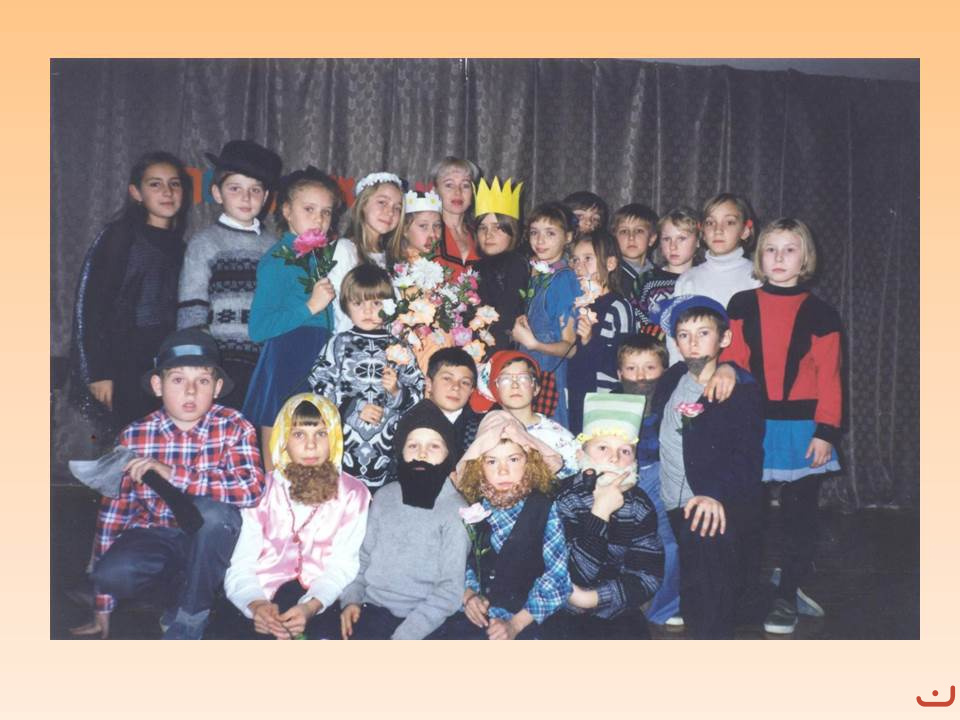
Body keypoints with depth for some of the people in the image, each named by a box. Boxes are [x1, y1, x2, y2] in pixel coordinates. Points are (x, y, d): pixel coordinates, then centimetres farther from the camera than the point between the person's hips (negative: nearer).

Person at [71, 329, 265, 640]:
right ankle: (180, 588, 4)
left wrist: (173, 474, -31)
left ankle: (187, 621, -11)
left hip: (209, 544, -1)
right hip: (153, 538, 1)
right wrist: (102, 605, 2)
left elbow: (251, 489, -28)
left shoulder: (234, 427, -12)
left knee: (210, 510, -33)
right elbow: (113, 509, -1)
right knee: (113, 573, -29)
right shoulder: (134, 436, -6)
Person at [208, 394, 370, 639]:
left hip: (317, 601, -1)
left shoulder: (353, 494, 8)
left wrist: (310, 607, -24)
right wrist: (256, 605, -22)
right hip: (260, 599, 1)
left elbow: (342, 567, -4)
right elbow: (241, 565, 0)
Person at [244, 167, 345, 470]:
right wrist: (310, 307, -20)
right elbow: (257, 328, -18)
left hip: (319, 366, 8)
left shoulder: (321, 257, 13)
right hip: (285, 368, -7)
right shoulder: (277, 260, -9)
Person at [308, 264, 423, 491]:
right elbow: (318, 386, -2)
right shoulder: (339, 343, 6)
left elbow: (420, 391, 4)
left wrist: (397, 391, -15)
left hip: (386, 446, 0)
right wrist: (353, 408, -10)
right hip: (343, 440, 0)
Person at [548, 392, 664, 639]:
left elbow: (649, 577, -7)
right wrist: (600, 513, -28)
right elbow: (575, 578, -23)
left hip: (617, 611, 3)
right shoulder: (563, 498, -17)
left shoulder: (640, 505, -4)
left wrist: (591, 598, -18)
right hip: (566, 613, -3)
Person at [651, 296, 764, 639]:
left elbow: (747, 457, -17)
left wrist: (718, 495, -34)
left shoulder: (741, 389, -7)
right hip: (674, 507, 6)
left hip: (718, 511, -6)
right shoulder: (671, 379, 11)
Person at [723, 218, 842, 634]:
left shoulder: (819, 313, 3)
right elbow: (731, 362, 0)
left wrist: (825, 432, -7)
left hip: (801, 427, 0)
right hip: (753, 425, 0)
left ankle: (787, 599, 22)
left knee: (799, 514, 8)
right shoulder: (742, 306, 4)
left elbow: (829, 378, 0)